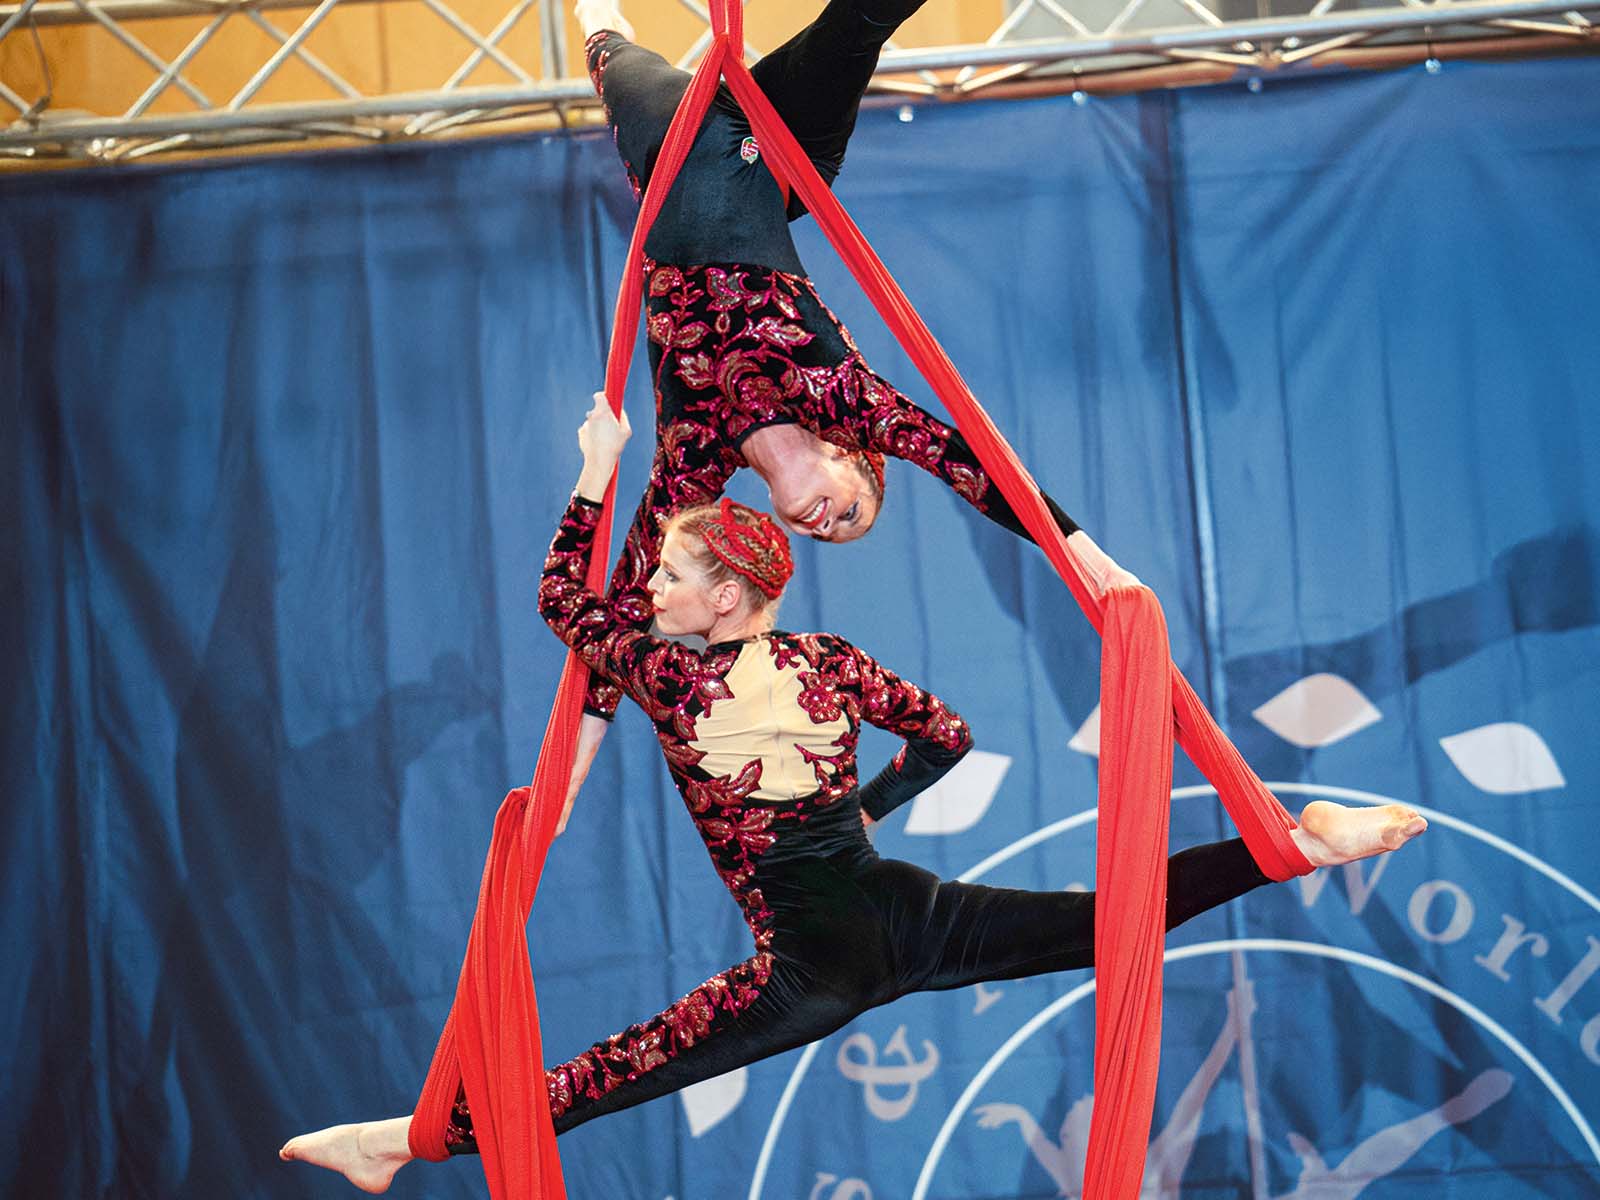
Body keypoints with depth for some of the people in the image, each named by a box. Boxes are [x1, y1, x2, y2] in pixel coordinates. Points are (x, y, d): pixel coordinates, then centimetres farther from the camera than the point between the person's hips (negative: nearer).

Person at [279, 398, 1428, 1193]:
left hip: (812, 964, -4)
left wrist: (597, 474, 15)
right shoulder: (840, 663, 5)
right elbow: (949, 736, 18)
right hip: (907, 917, 4)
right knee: (1116, 921, 4)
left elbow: (563, 596, 10)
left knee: (606, 1073, -7)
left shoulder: (672, 676, -5)